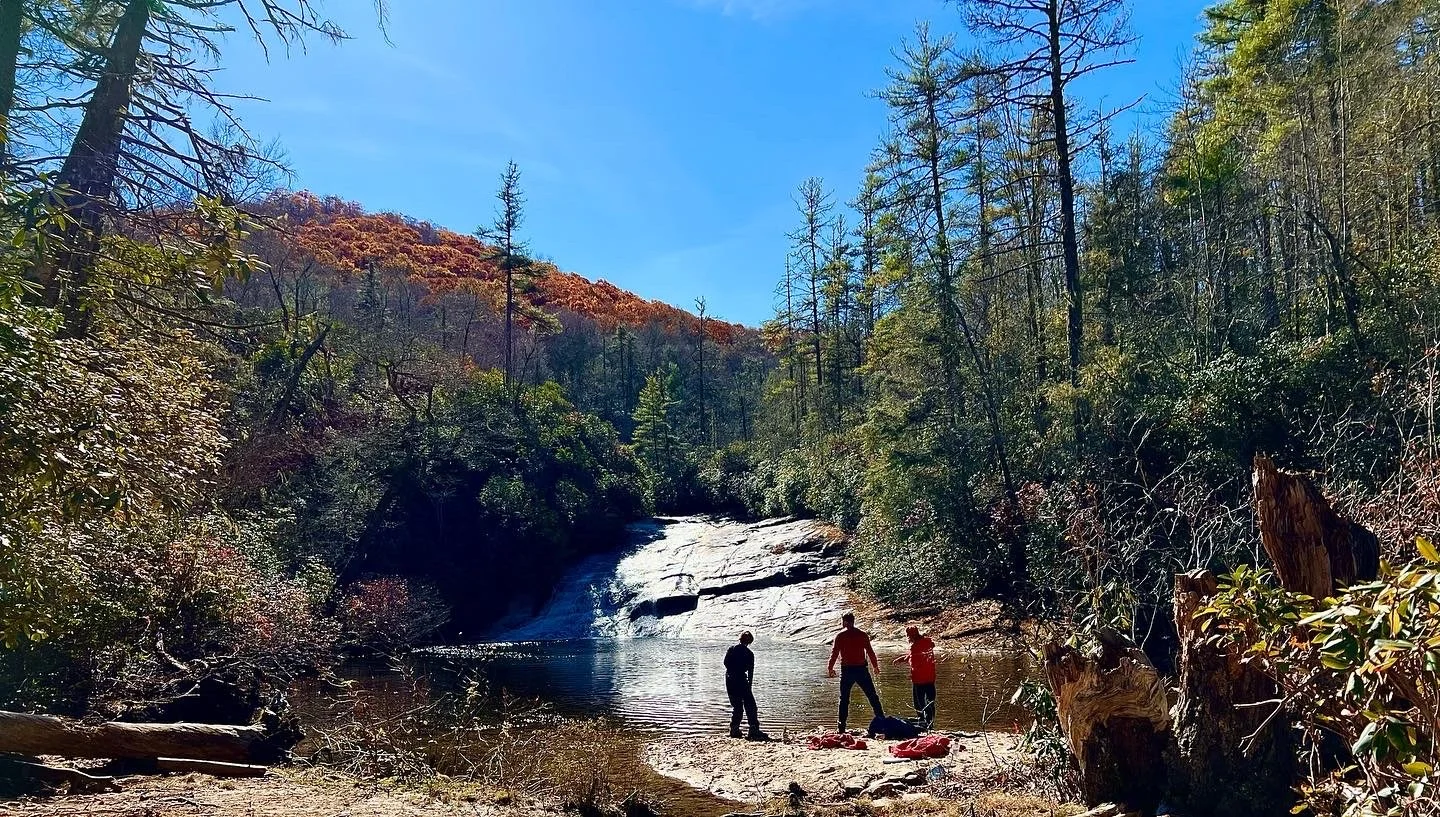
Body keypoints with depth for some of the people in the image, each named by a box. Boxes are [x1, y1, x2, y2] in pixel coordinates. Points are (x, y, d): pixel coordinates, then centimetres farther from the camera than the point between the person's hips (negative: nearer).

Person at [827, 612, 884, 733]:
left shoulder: (840, 636, -2)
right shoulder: (863, 634, 3)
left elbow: (834, 653, -2)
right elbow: (870, 652, 4)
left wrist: (830, 668, 9)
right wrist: (876, 666, 15)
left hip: (847, 670, -1)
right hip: (861, 669, 1)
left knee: (844, 699, 8)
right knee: (872, 696, 8)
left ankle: (842, 727, 6)